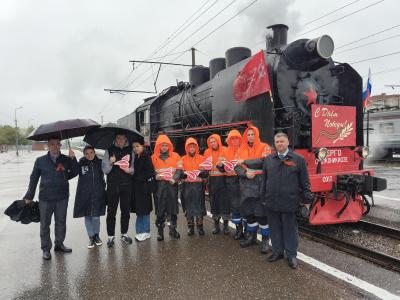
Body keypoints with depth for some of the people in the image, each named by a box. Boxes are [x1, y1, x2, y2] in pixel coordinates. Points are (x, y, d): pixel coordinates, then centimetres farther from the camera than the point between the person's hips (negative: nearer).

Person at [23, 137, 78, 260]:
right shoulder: (41, 161, -1)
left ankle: (59, 244, 31)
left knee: (61, 222, 13)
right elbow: (34, 178, 5)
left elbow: (74, 173, -1)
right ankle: (46, 249, 20)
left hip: (62, 197, 1)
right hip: (45, 198, -1)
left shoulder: (66, 159, 1)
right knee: (45, 224, 7)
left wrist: (73, 159, -13)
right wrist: (29, 196, 5)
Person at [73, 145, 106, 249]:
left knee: (96, 216, 6)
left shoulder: (99, 163, 1)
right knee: (87, 216, 7)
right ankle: (91, 237, 22)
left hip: (98, 194, 0)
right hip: (85, 194, 0)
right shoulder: (81, 164, -1)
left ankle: (96, 235, 28)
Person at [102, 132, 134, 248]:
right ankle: (111, 236, 14)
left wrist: (130, 170, -12)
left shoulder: (130, 151, 4)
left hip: (127, 185, 2)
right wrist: (110, 162, -20)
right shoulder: (109, 151, 0)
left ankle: (124, 234, 25)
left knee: (126, 211, 11)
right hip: (113, 185, -2)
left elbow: (134, 167, 9)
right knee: (111, 211, 3)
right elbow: (105, 170, -1)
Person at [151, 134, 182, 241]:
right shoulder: (154, 157, 7)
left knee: (173, 208, 7)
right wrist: (155, 176, -12)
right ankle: (160, 231, 12)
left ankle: (173, 229, 22)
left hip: (172, 184, 1)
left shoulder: (175, 156, 7)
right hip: (159, 185, -1)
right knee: (160, 209, 1)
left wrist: (174, 179, -13)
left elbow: (179, 169, 4)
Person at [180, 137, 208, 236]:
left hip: (199, 185, 0)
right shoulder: (183, 159, 8)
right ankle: (190, 227, 14)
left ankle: (200, 227, 12)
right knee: (188, 207, 2)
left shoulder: (202, 158, 8)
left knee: (199, 206, 0)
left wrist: (202, 172, -16)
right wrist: (183, 173, -15)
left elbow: (206, 173, 4)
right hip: (187, 186, 1)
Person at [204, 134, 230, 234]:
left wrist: (222, 165, -17)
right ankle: (216, 225, 17)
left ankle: (226, 225, 11)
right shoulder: (207, 152, 7)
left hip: (223, 179, -2)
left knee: (224, 201, -1)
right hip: (212, 180, 3)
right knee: (214, 202, 6)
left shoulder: (224, 151, -1)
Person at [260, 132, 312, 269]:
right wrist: (263, 198, 12)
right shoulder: (268, 159, 8)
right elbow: (264, 180, 13)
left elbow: (304, 182, 1)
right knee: (275, 228, 13)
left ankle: (291, 255, 20)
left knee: (290, 229, 6)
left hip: (289, 202, -3)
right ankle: (277, 251, 28)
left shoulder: (298, 159, -1)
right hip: (272, 202, 3)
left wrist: (307, 200, -1)